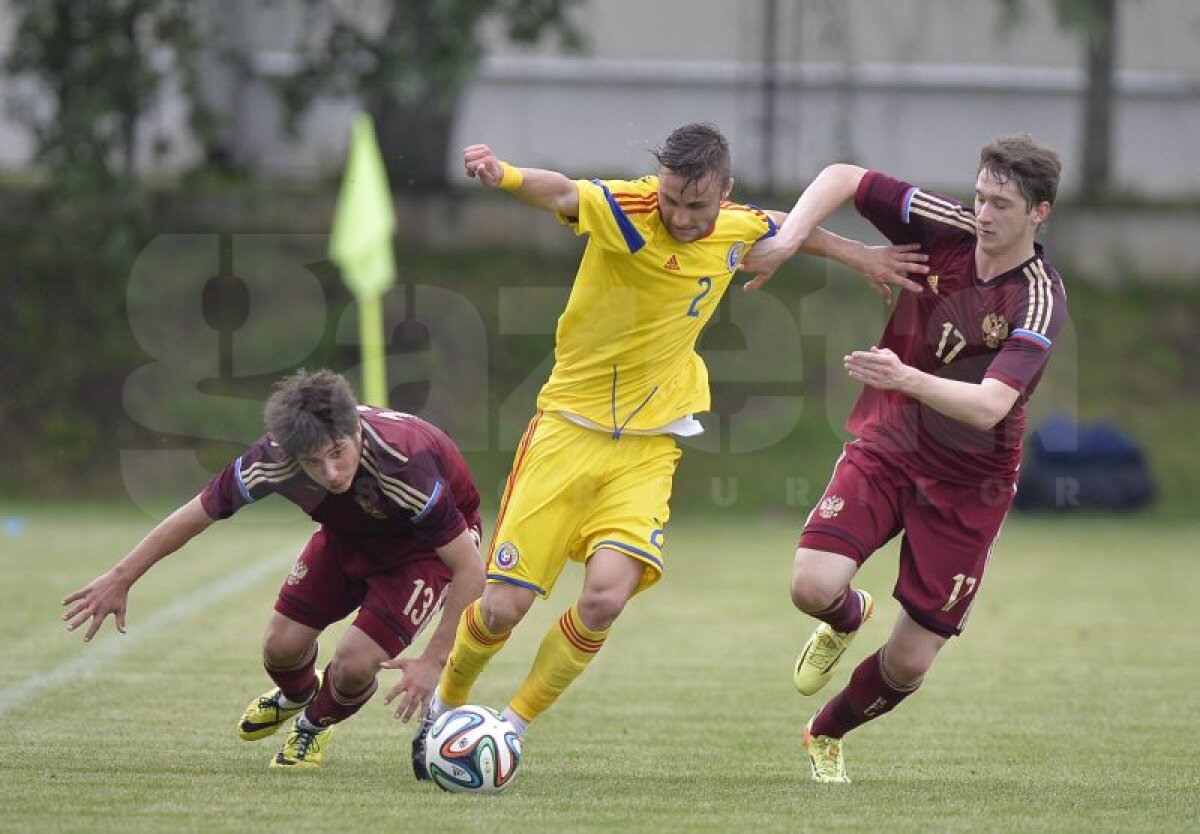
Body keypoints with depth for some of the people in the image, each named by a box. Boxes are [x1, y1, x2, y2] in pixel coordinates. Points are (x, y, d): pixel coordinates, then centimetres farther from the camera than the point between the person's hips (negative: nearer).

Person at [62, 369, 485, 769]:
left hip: (424, 545, -4)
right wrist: (120, 579, -8)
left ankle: (316, 725, 20)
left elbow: (470, 568, -31)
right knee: (282, 646, -4)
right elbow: (199, 512, -13)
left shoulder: (405, 467, -43)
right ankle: (296, 696, 37)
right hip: (348, 532, 4)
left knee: (354, 664, -18)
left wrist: (433, 661, -30)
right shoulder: (275, 458, -31)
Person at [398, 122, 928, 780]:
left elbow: (790, 230, 24)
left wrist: (858, 255, 33)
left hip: (649, 447, 3)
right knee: (504, 606, -5)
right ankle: (446, 706, 26)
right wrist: (505, 177, -60)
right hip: (568, 426, -3)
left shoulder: (740, 229, -1)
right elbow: (562, 193, -40)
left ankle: (513, 726, 1)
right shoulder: (625, 211, -17)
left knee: (607, 595, -20)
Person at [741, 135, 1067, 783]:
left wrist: (907, 378, -47)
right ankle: (847, 618, 19)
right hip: (884, 446, 2)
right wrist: (787, 241, -14)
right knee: (813, 586, -21)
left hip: (968, 484, -2)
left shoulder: (1041, 301, -20)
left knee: (909, 663, 2)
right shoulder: (946, 229, -9)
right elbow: (842, 177, 2)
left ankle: (827, 733, 35)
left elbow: (988, 407, -32)